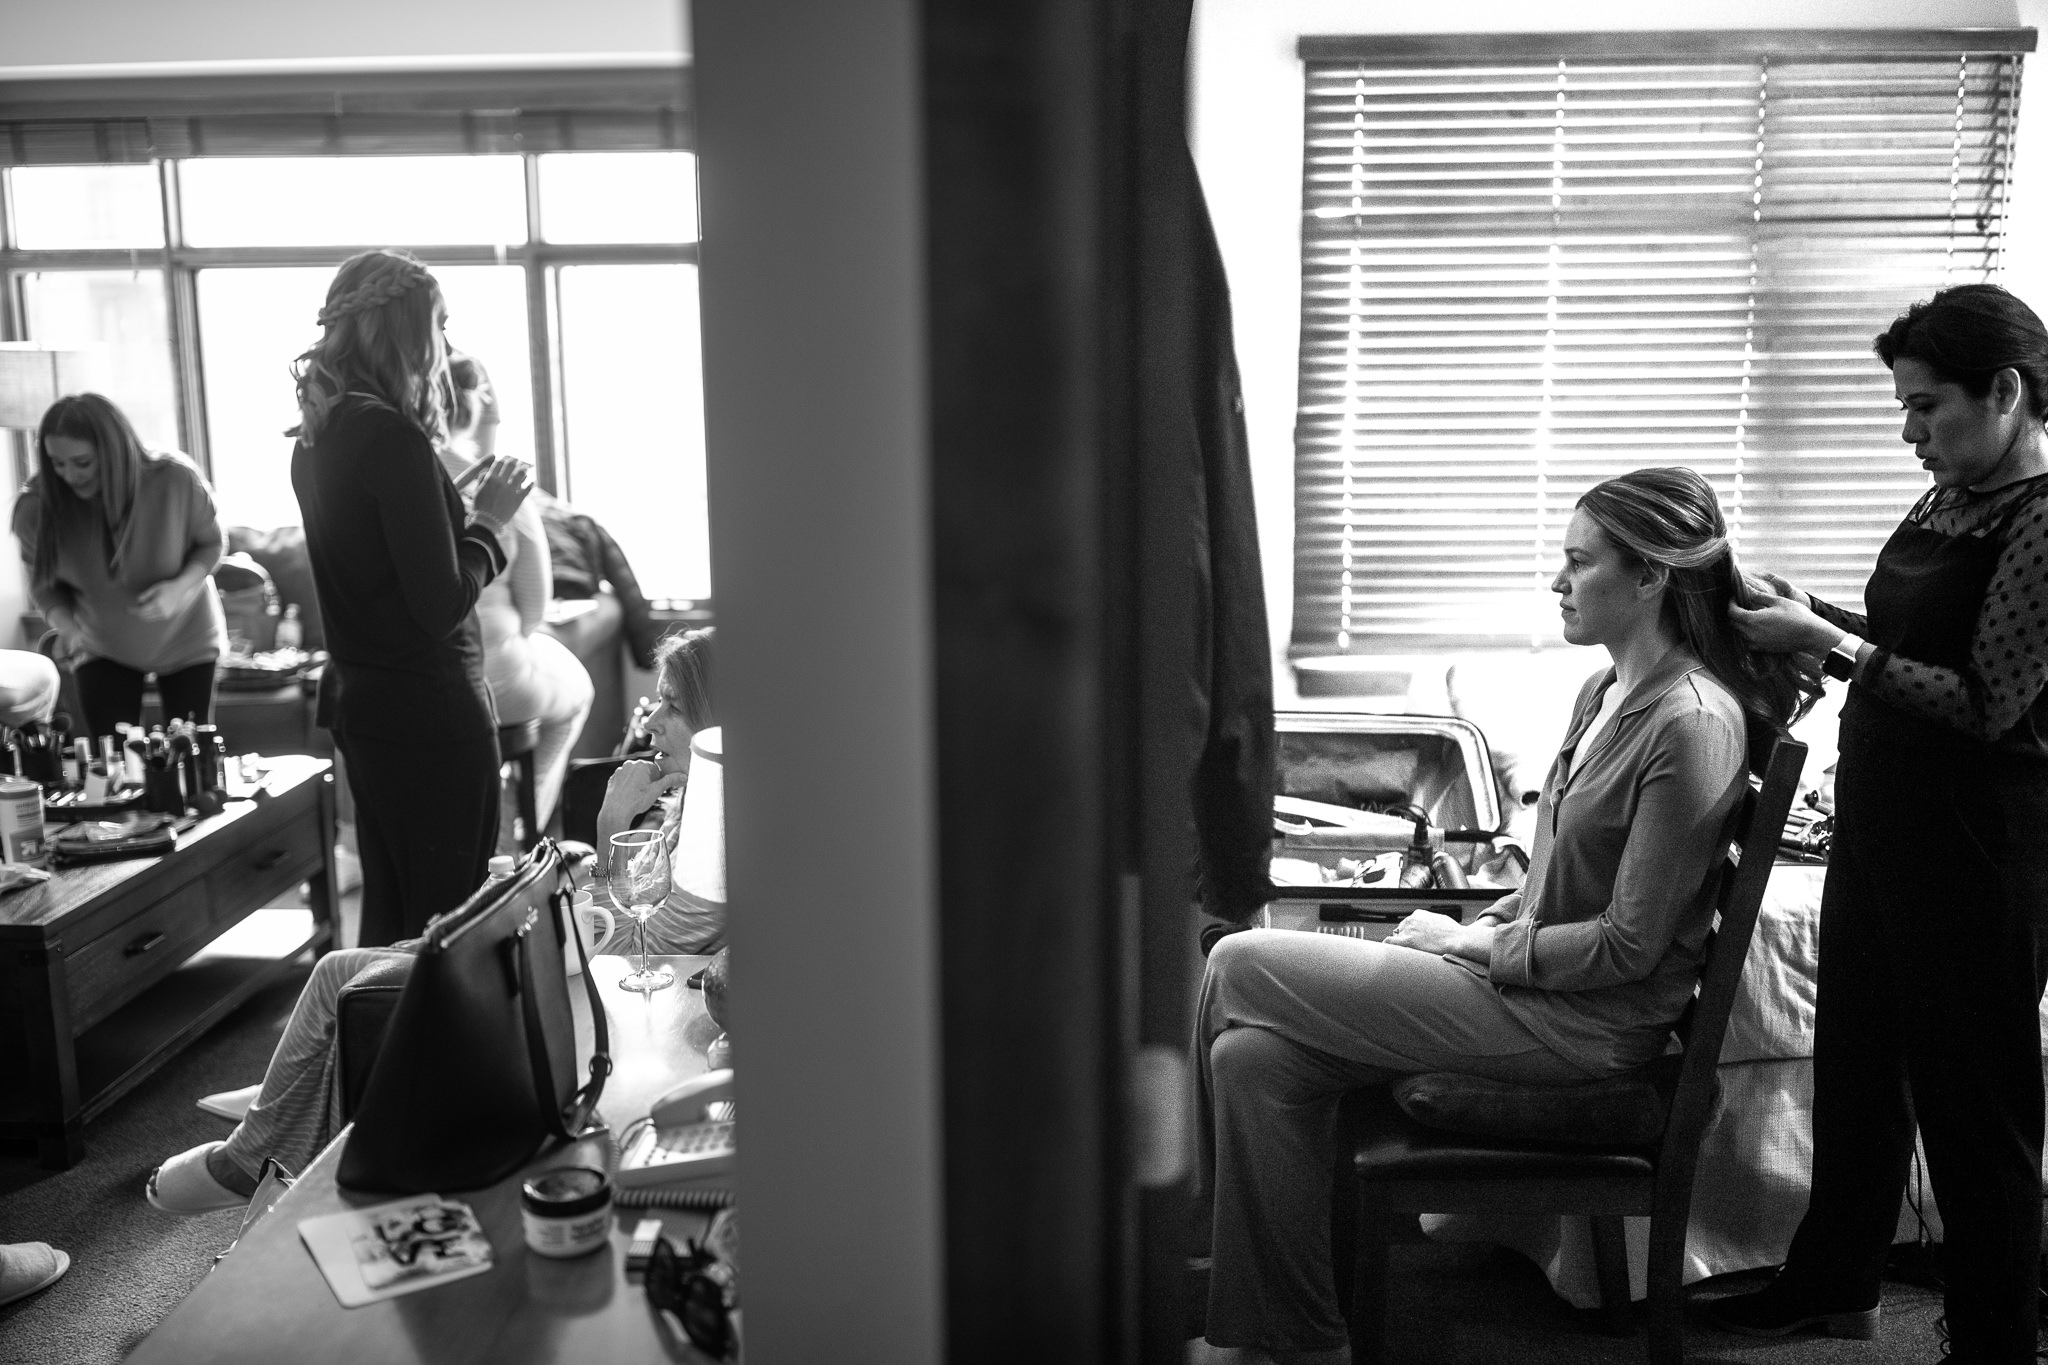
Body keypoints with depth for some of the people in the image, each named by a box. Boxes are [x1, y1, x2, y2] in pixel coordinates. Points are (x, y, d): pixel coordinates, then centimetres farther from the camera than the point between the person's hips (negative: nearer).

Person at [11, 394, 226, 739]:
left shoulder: (175, 480, -27)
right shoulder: (37, 508, -21)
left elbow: (213, 542, -8)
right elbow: (44, 582, -4)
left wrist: (183, 586, -27)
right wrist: (62, 623, -24)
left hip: (185, 638, -1)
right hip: (103, 648, 1)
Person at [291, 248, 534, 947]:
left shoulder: (316, 435, 9)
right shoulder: (390, 434, -19)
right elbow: (442, 606, -21)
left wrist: (459, 501, 14)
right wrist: (489, 518, -7)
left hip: (358, 699, 9)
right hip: (428, 708, -9)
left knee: (387, 911, 19)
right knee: (448, 918, 0)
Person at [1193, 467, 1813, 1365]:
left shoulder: (1692, 723, -18)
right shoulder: (1605, 691, 10)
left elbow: (1628, 945, -18)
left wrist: (1473, 944, -11)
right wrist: (1480, 924, 3)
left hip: (1590, 1021, -8)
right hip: (1526, 972, 9)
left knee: (1239, 967, -12)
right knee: (1256, 1055, -9)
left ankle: (1195, 1212, 10)